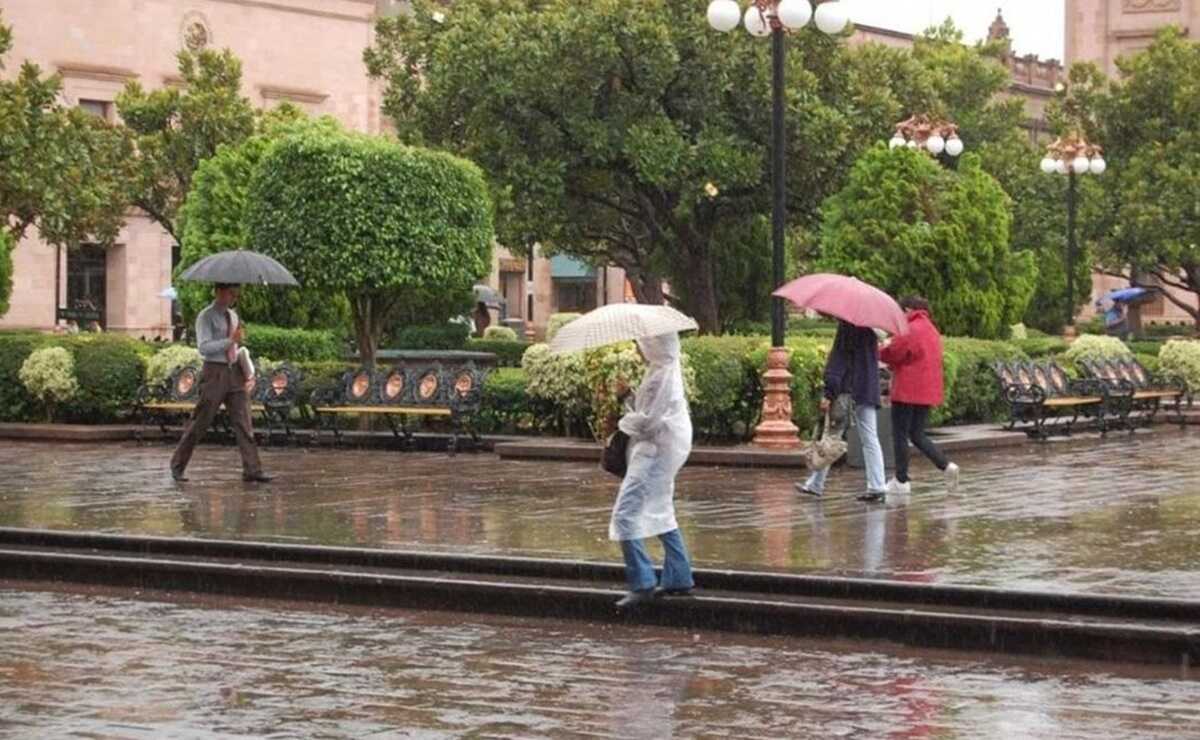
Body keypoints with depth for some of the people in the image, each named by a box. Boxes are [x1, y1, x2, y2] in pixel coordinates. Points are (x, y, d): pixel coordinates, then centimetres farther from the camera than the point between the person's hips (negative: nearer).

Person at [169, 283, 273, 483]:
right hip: (214, 372, -6)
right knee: (200, 422, -1)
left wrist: (247, 372, 15)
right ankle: (177, 466, 12)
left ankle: (252, 470, -4)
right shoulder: (206, 317, -7)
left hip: (234, 372, 6)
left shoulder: (233, 316, 15)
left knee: (243, 422, -2)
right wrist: (231, 340, -25)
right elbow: (204, 347, -19)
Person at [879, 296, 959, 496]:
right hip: (927, 392, 9)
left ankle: (901, 481, 4)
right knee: (917, 435, 15)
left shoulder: (909, 331, -14)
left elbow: (892, 353, -13)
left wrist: (879, 350, 8)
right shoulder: (931, 329, 15)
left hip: (907, 390, -9)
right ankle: (946, 466, -2)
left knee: (900, 435, 2)